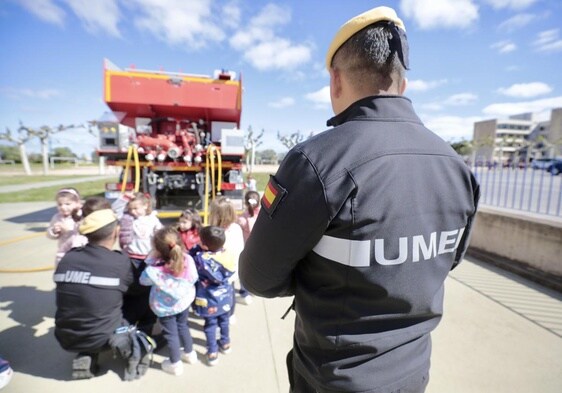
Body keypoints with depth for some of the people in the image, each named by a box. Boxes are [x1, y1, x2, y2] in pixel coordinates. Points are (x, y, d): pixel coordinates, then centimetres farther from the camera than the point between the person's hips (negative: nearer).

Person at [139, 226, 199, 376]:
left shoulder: (155, 270, -36)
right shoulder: (188, 260, -27)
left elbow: (143, 280, -12)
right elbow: (194, 279, -10)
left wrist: (151, 259, -15)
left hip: (165, 307, -4)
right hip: (184, 301, 4)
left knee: (171, 333, 19)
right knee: (182, 326, 29)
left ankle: (175, 364, 38)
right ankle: (189, 353, 48)